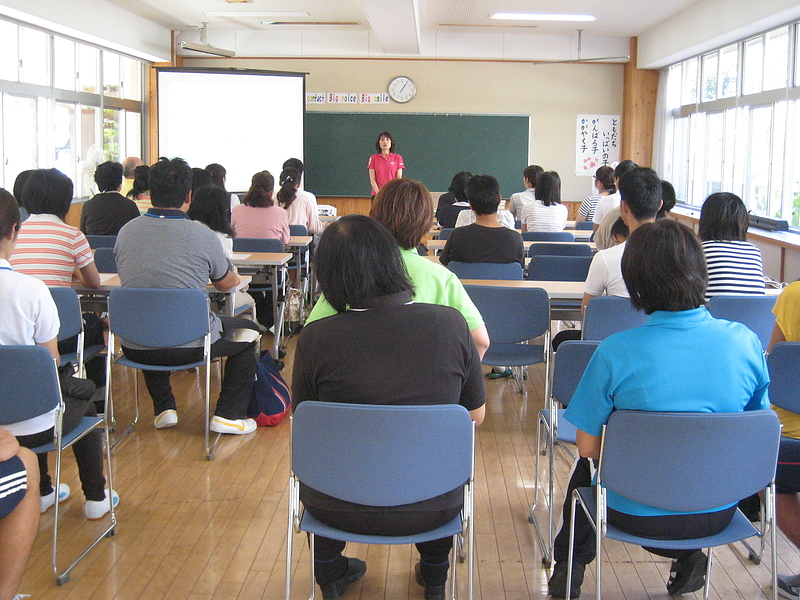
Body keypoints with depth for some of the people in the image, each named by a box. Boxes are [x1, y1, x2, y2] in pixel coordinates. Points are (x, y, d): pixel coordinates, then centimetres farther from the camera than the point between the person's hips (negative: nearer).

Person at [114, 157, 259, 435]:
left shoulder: (126, 232, 0)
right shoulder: (203, 236, -11)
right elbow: (225, 284, 8)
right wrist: (233, 277, 33)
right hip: (191, 345, -4)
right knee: (248, 331, 22)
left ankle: (163, 409, 35)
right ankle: (229, 414, 18)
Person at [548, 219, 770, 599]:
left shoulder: (616, 352, -23)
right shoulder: (745, 342, -14)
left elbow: (588, 447, -14)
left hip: (636, 515, -3)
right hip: (717, 515, 3)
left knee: (585, 468, 31)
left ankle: (569, 568, 40)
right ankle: (689, 555, 31)